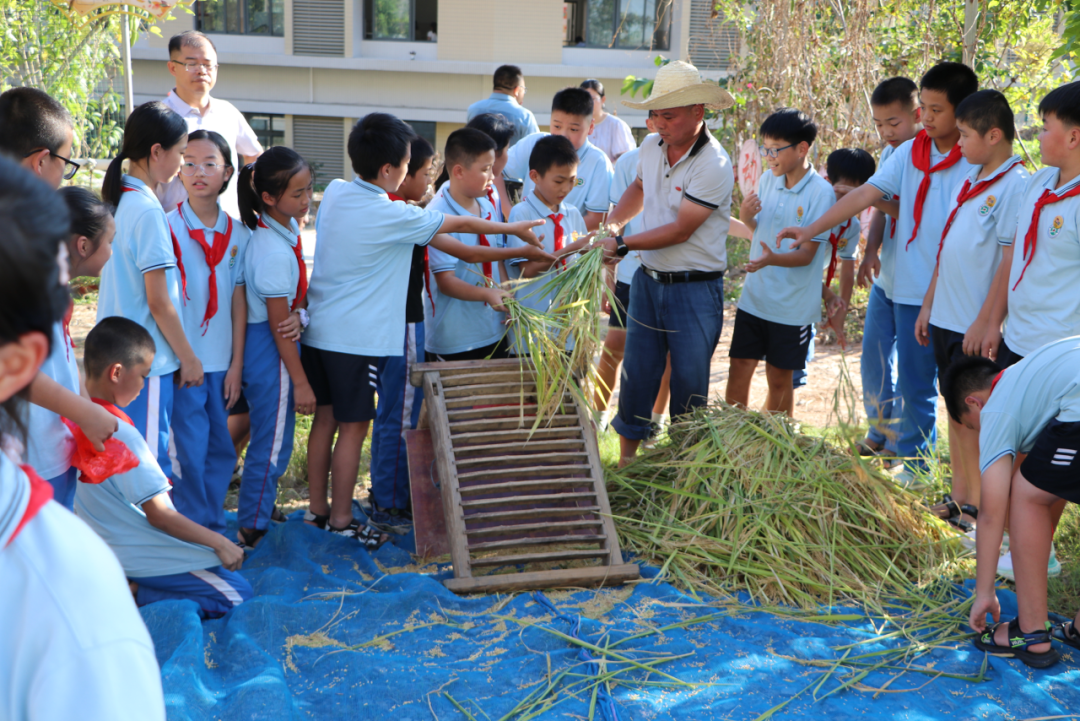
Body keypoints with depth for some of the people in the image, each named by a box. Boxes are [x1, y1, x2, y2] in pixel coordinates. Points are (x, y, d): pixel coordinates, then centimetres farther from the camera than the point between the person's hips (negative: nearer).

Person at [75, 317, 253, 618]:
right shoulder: (121, 435, -26)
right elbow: (158, 514, -22)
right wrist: (219, 543, -13)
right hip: (137, 556, -9)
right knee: (237, 594, -6)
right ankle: (131, 596, -10)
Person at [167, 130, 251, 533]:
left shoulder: (238, 234, 5)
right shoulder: (167, 228, -5)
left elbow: (239, 300, 7)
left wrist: (237, 363, 5)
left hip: (221, 361, 4)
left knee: (221, 447, 10)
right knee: (188, 450, -2)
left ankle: (213, 525, 24)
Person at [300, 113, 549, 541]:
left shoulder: (335, 193, 5)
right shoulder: (391, 216, -17)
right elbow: (460, 225, -6)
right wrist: (514, 229, 8)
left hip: (318, 329, 8)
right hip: (356, 338, -8)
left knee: (325, 418, 15)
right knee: (354, 425, 3)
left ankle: (317, 509, 25)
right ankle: (341, 520, 12)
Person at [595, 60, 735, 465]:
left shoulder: (713, 165, -19)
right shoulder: (652, 146, 3)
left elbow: (680, 230, -19)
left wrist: (623, 245, -19)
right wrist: (612, 224, 8)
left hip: (695, 290, -6)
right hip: (648, 280, 6)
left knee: (689, 384, 3)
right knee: (636, 374, 10)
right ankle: (626, 459, 23)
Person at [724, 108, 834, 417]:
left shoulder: (821, 192, -14)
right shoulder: (767, 181, 3)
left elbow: (807, 254, -16)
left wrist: (772, 259, -35)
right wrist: (746, 217, -7)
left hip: (792, 306, -4)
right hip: (754, 296, 4)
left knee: (780, 379, 8)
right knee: (739, 370, 3)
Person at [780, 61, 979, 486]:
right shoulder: (910, 153, 6)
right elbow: (866, 195, 1)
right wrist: (812, 229, -7)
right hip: (911, 290, 4)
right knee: (914, 384, 13)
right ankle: (913, 462, 27)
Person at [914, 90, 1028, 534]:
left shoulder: (1016, 185, -14)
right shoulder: (969, 181, 12)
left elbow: (1011, 262, -18)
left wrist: (985, 322, -19)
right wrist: (928, 305, 18)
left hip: (978, 327, -8)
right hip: (947, 318, 8)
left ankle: (987, 509, 11)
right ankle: (960, 497, 26)